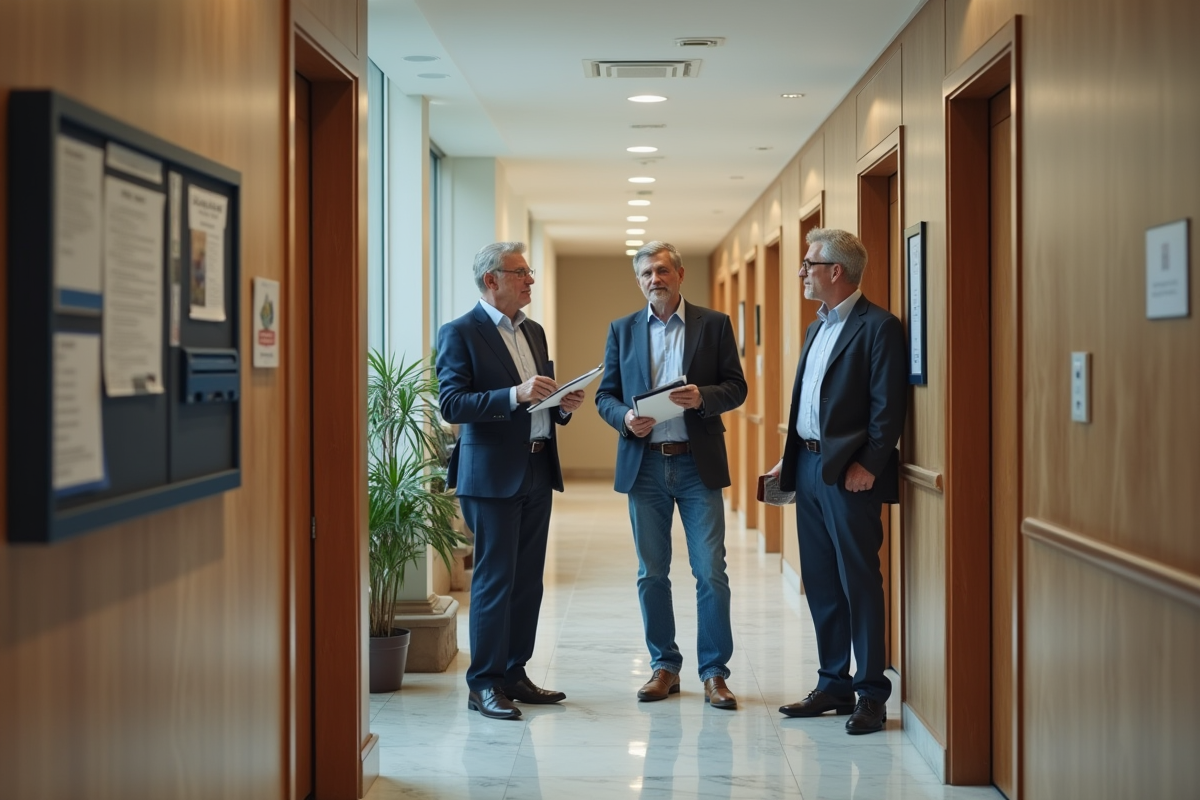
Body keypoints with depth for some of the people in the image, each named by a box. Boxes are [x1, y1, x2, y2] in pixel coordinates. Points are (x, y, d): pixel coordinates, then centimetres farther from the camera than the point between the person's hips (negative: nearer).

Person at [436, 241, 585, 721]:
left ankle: (514, 674, 20)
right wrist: (515, 394, -26)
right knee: (494, 580, -4)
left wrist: (563, 405, 1)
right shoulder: (460, 333, -6)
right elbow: (451, 405, -17)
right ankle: (484, 685, 4)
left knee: (528, 580, 10)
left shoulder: (534, 333, 17)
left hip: (537, 471, 7)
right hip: (492, 474, -7)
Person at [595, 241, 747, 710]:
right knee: (651, 573, 8)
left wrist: (703, 396, -19)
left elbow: (736, 387, 1)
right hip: (643, 464, 2)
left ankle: (714, 672, 6)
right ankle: (664, 667, 19)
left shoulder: (714, 325, 4)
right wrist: (625, 417, -12)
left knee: (711, 571, -3)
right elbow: (605, 395, 9)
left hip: (698, 464, -2)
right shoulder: (622, 330, 9)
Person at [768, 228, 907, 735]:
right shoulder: (818, 327, 18)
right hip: (808, 466, 9)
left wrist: (868, 464, -19)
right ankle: (833, 685, 21)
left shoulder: (878, 327, -10)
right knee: (820, 583, 12)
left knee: (859, 583, -3)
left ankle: (872, 694, 5)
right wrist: (789, 458, 14)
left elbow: (888, 406, -15)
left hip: (848, 473, -9)